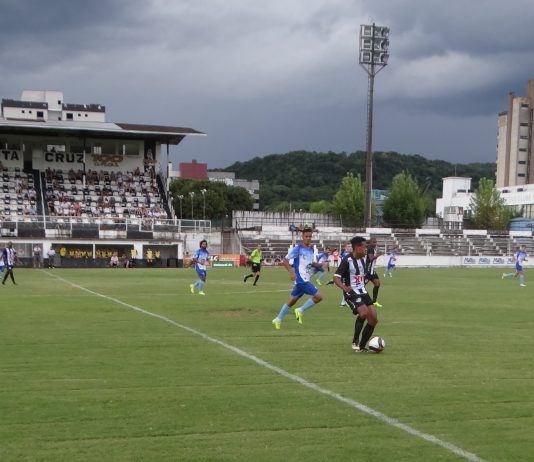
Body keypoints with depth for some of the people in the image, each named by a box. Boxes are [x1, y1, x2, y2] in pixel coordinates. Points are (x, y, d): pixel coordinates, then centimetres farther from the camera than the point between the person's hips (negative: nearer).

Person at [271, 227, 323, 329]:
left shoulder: (311, 248, 12)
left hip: (305, 280, 8)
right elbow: (285, 260, -10)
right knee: (318, 296, -14)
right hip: (301, 279, -8)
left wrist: (320, 265, 5)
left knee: (292, 301, 15)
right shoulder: (298, 248, -10)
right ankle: (300, 311, 0)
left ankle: (278, 320, 25)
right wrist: (291, 272, -22)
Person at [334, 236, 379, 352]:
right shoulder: (347, 260, -17)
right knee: (364, 312, -29)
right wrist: (344, 287, -39)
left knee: (374, 319, 0)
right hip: (351, 292, -8)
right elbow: (336, 277, -24)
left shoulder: (364, 258, 4)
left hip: (362, 291, 8)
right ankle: (355, 341, -10)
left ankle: (361, 347, 12)